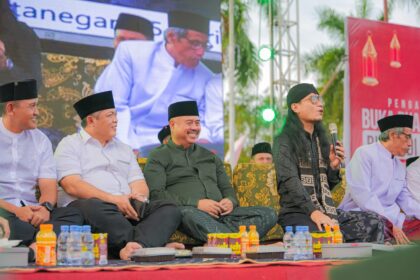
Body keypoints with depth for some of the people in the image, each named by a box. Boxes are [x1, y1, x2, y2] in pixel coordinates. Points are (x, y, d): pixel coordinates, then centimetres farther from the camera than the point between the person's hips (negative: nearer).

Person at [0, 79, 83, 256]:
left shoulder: (40, 140, 16)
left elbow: (49, 185, 9)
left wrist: (46, 207, -14)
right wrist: (16, 210, -19)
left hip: (32, 211, 4)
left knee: (74, 215, -25)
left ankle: (36, 247, -45)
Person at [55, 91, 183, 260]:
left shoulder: (124, 149, 29)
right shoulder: (70, 145, 11)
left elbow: (140, 184, 20)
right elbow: (72, 185, -6)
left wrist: (139, 197, -7)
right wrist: (113, 199, -16)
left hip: (127, 208, 5)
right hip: (89, 204, -5)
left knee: (170, 210, -19)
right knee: (93, 207, -40)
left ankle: (136, 245, -49)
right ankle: (157, 246, -46)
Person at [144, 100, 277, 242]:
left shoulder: (210, 156, 28)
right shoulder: (159, 157, 11)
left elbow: (226, 188, 28)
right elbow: (155, 194, -4)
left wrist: (230, 201, 1)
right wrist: (196, 204, -15)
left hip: (220, 214, 5)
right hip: (185, 211, -5)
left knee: (268, 214, -17)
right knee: (190, 214, -41)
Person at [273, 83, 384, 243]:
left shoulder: (320, 140, 19)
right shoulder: (284, 142, -2)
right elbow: (290, 182, -17)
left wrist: (333, 166, 2)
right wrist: (314, 212, -31)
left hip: (326, 211, 7)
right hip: (296, 213, -7)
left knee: (375, 222, -16)